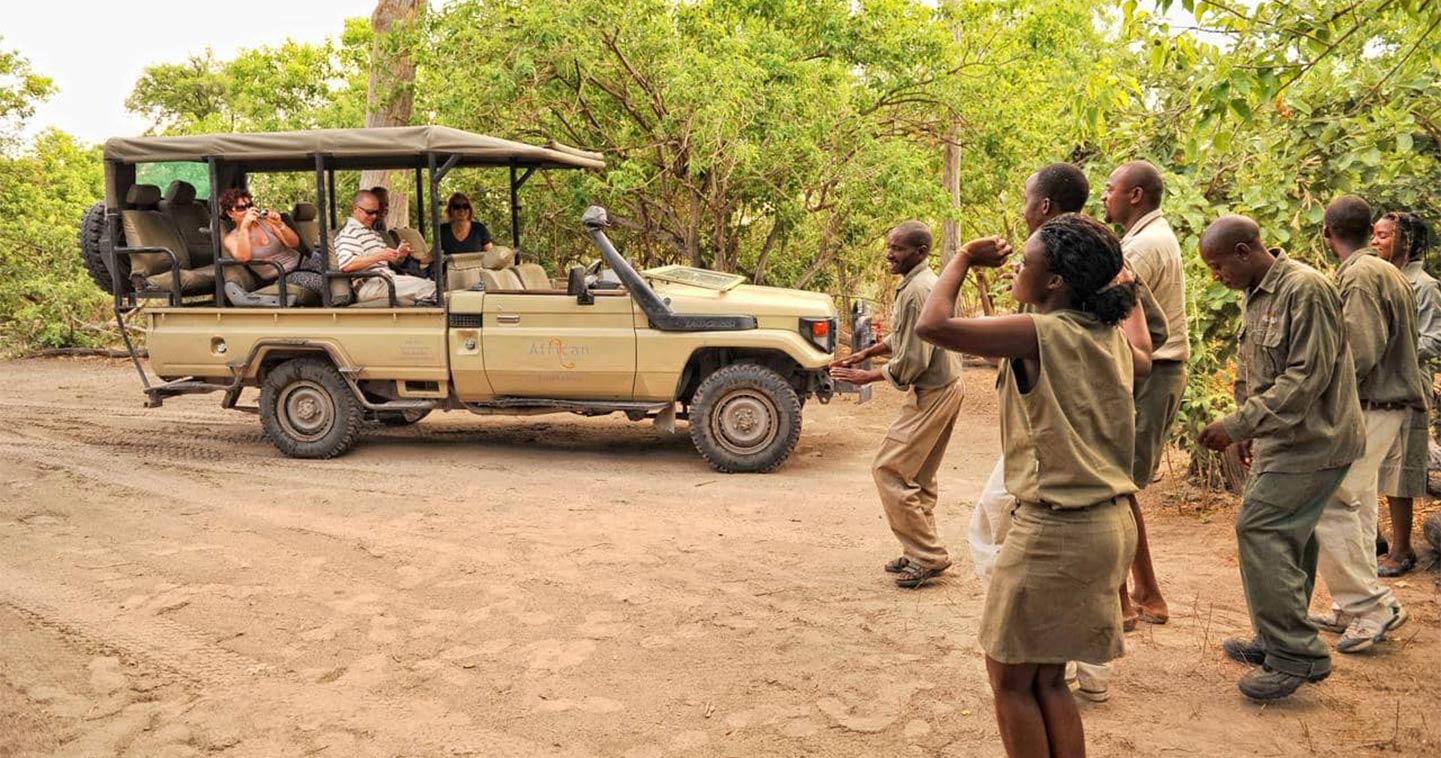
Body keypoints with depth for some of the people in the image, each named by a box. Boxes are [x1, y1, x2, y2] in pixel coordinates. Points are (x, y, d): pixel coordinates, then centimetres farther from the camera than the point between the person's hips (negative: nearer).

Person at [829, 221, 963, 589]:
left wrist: (867, 377, -13)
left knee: (888, 470, -6)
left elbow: (912, 361, -24)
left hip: (930, 394, -11)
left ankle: (928, 556, -1)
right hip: (944, 387, 11)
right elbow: (902, 337, 22)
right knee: (918, 476, 16)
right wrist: (866, 353, 11)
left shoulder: (917, 292, -22)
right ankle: (922, 553, 24)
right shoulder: (925, 281, 11)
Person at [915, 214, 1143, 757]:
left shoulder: (1042, 332, -17)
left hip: (1055, 530, -8)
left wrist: (962, 260, -8)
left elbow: (932, 325, -23)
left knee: (1010, 679, 9)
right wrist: (1124, 288, 41)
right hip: (1109, 523, 8)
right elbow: (1143, 357, 32)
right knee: (1047, 679, 20)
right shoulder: (1111, 333, 7)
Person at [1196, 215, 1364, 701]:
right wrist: (1249, 431, 15)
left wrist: (1238, 425, -22)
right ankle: (1278, 644, 24)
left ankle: (1296, 655, -6)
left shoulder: (1305, 290, -17)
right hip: (1282, 440, 9)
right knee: (1286, 538, 13)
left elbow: (1308, 377, -23)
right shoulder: (1256, 296, 12)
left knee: (1259, 530, -14)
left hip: (1310, 441, -9)